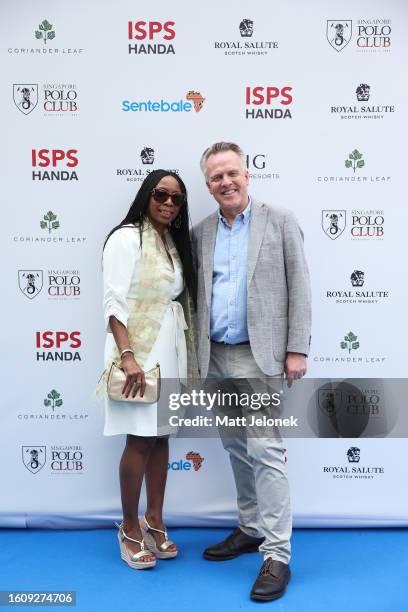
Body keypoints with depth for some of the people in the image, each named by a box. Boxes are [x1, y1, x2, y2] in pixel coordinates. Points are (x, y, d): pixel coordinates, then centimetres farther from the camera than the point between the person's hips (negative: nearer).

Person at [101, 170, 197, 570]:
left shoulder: (175, 241, 14)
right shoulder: (126, 237, -8)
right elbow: (113, 301, -15)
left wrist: (188, 352, 13)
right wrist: (127, 355, -23)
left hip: (171, 348, 7)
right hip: (138, 349, -7)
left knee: (161, 436, 11)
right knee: (140, 440, -2)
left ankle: (154, 522, 25)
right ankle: (130, 530, 16)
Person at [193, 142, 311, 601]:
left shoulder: (279, 221, 0)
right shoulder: (200, 234, 10)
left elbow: (299, 287, -4)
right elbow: (196, 295, 11)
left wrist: (297, 350, -10)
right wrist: (195, 353, 7)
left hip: (259, 356, -5)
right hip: (216, 357, 5)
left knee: (264, 450, -9)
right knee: (236, 450, 14)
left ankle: (276, 554, 3)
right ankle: (250, 529, 31)